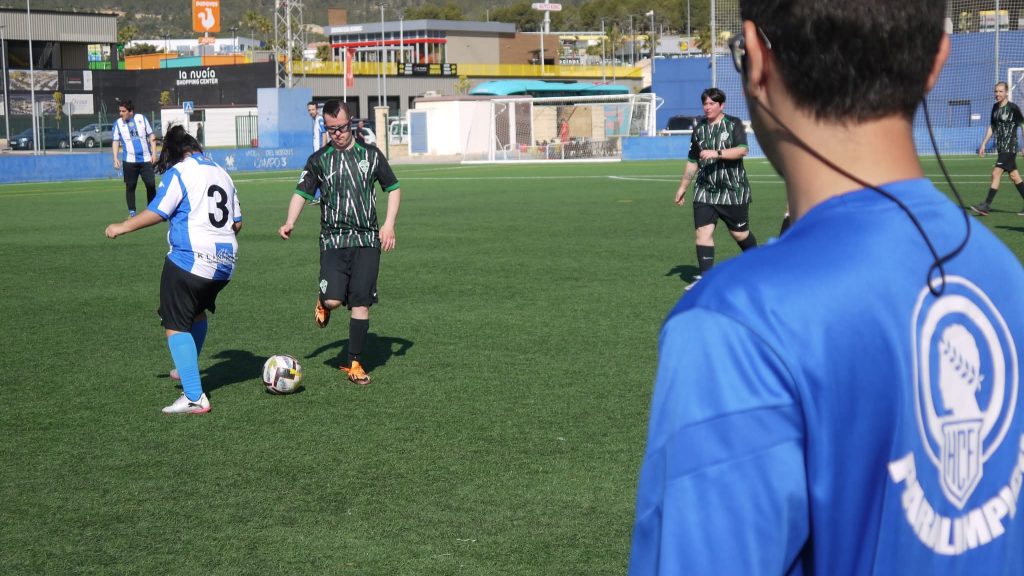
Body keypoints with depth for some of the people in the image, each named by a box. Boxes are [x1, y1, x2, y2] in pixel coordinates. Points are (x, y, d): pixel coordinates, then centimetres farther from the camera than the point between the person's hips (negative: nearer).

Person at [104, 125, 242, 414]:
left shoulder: (178, 172, -5)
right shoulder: (221, 173, 17)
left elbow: (156, 212, -11)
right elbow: (237, 222, 19)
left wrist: (123, 227, 2)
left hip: (189, 259, -8)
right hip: (225, 263, 8)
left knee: (176, 326, -4)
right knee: (197, 311, 31)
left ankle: (195, 398, -12)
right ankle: (188, 370, 48)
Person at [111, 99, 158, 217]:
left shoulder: (142, 119, 3)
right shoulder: (118, 124, 1)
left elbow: (151, 136, 8)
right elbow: (115, 142, 4)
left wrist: (154, 153, 2)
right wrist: (115, 158, -7)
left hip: (146, 159, 0)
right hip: (130, 161, 0)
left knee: (151, 184, -2)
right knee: (130, 186, 1)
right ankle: (131, 212, 10)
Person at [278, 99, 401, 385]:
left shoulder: (370, 154, 7)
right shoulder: (319, 160, 6)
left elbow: (393, 188, 15)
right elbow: (302, 193, 7)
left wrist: (389, 224, 2)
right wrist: (290, 222, -11)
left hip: (367, 240, 1)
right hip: (333, 239, -1)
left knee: (361, 302, -3)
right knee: (333, 299, -17)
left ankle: (355, 363, 9)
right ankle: (323, 303, 22)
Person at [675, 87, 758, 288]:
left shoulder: (733, 124, -3)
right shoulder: (699, 129, 10)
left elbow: (742, 150, -18)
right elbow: (692, 162, 19)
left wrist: (717, 153, -30)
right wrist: (683, 187, 21)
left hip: (733, 190, -4)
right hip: (704, 190, 4)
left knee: (740, 233, 5)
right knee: (703, 231, -10)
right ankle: (704, 276, -9)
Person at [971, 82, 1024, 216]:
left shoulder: (1013, 108, -9)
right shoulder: (995, 107, 11)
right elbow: (992, 126, 20)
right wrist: (983, 144, 16)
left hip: (1010, 147, -7)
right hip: (1001, 148, 7)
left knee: (996, 173, -14)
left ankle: (986, 205, -15)